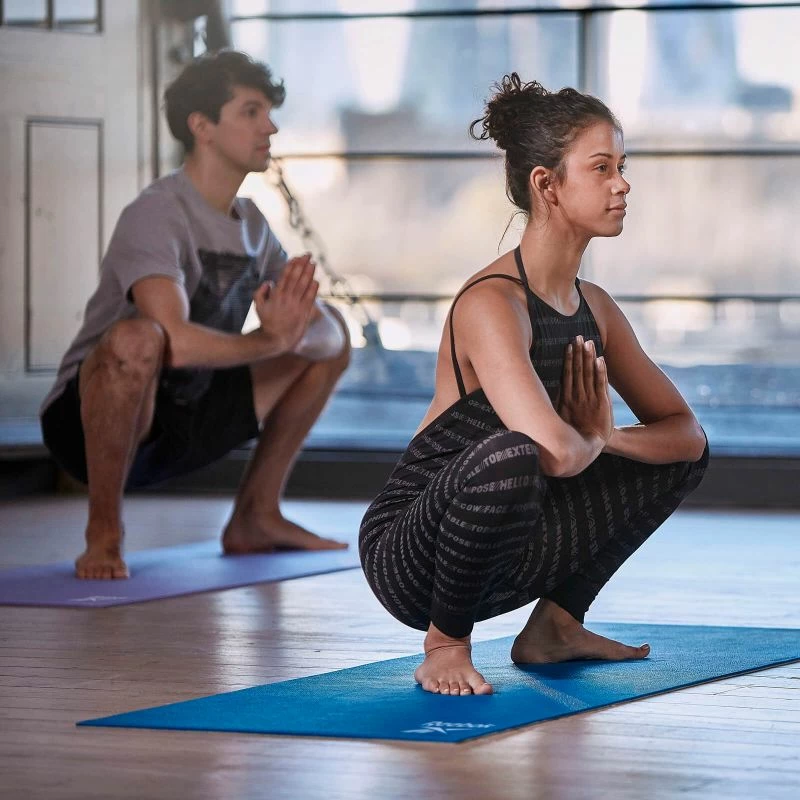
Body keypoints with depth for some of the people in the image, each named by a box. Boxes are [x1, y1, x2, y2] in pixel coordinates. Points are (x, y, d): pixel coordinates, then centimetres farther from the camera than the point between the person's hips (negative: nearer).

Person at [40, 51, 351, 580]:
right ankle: (104, 534, -22)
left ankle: (256, 516, 13)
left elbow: (324, 332, 5)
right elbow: (177, 343, -38)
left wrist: (292, 331, -19)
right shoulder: (157, 216, -21)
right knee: (139, 338, -42)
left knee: (330, 338, 11)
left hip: (186, 423, 9)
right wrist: (269, 341, -22)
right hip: (89, 422, -8)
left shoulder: (252, 224, 7)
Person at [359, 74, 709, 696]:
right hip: (408, 557, -8)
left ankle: (555, 625, 14)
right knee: (509, 457, -40)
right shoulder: (491, 303, -23)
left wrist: (601, 435, -11)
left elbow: (687, 433, 9)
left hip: (505, 555, 8)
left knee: (681, 456, 10)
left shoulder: (593, 307, 4)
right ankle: (446, 644, -15)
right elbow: (556, 452, -36)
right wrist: (589, 439, -12)